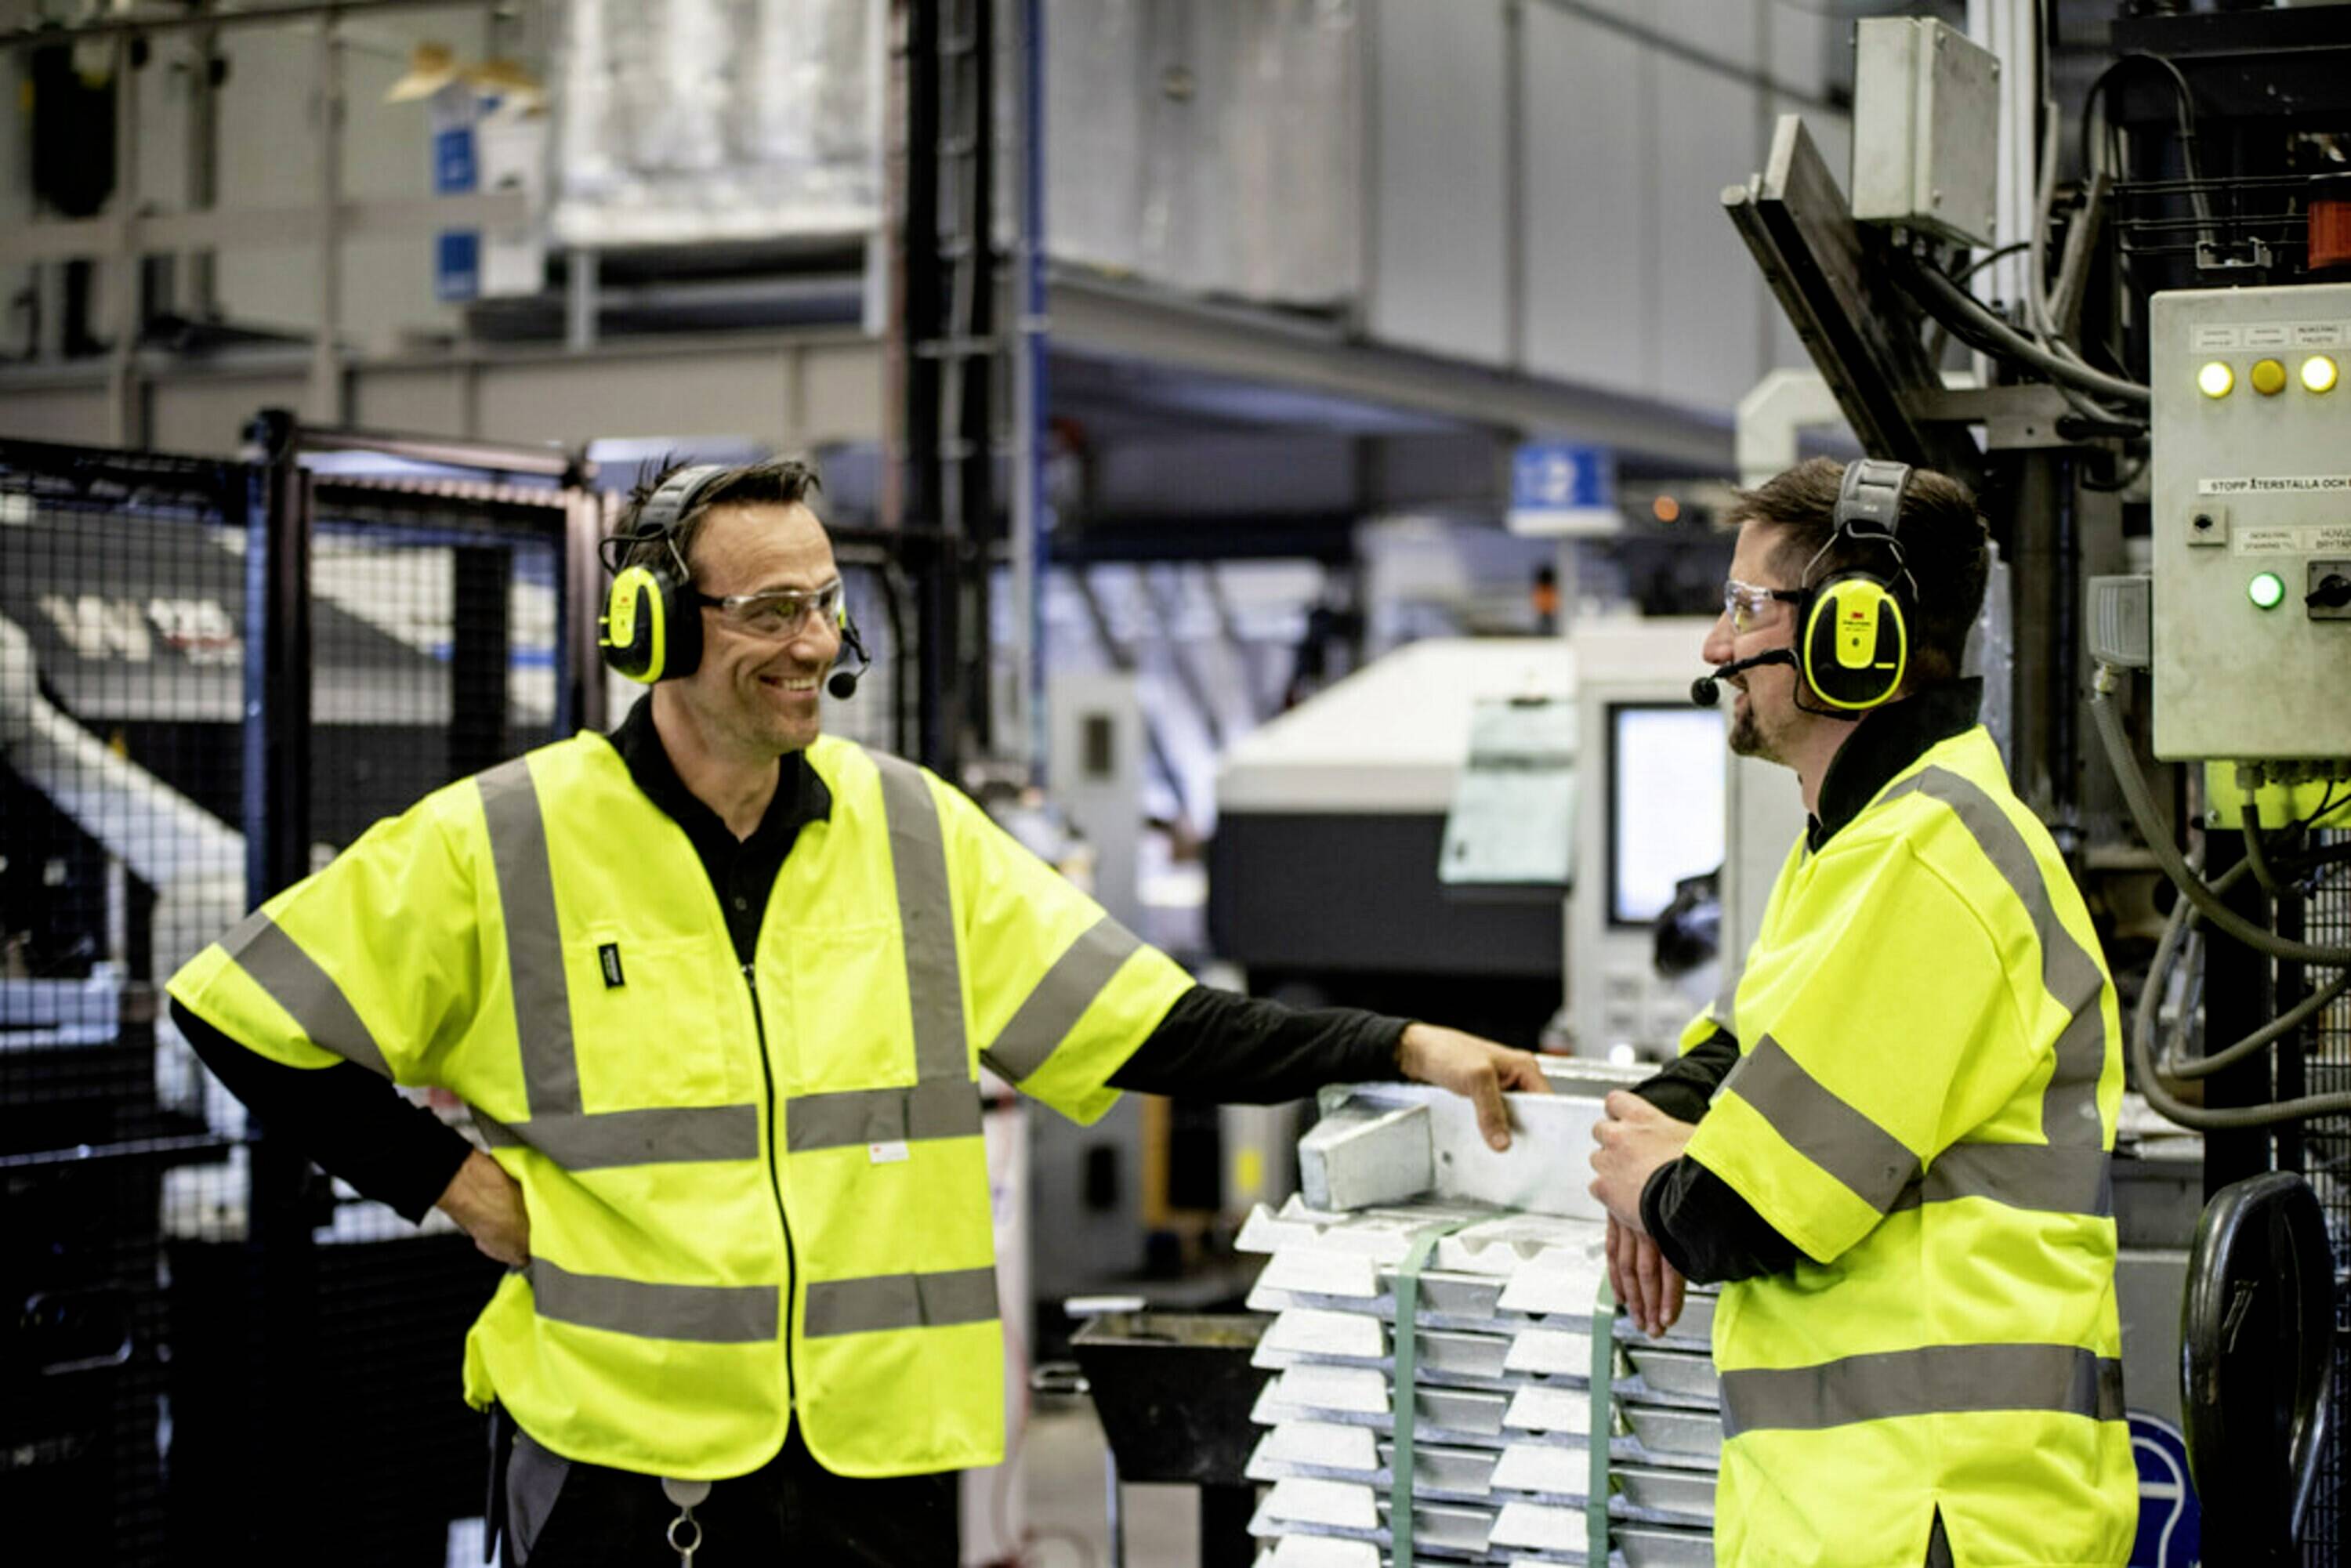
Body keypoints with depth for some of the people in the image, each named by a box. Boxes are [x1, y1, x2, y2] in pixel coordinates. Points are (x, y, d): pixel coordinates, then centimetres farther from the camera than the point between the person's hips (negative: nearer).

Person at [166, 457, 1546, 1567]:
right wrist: (445, 1180, -3)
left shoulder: (913, 831, 4)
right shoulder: (503, 843, -6)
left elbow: (1143, 1020, 3)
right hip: (620, 1457, -3)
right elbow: (241, 1008, 0)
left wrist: (1397, 1049, -6)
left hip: (885, 1456, 3)